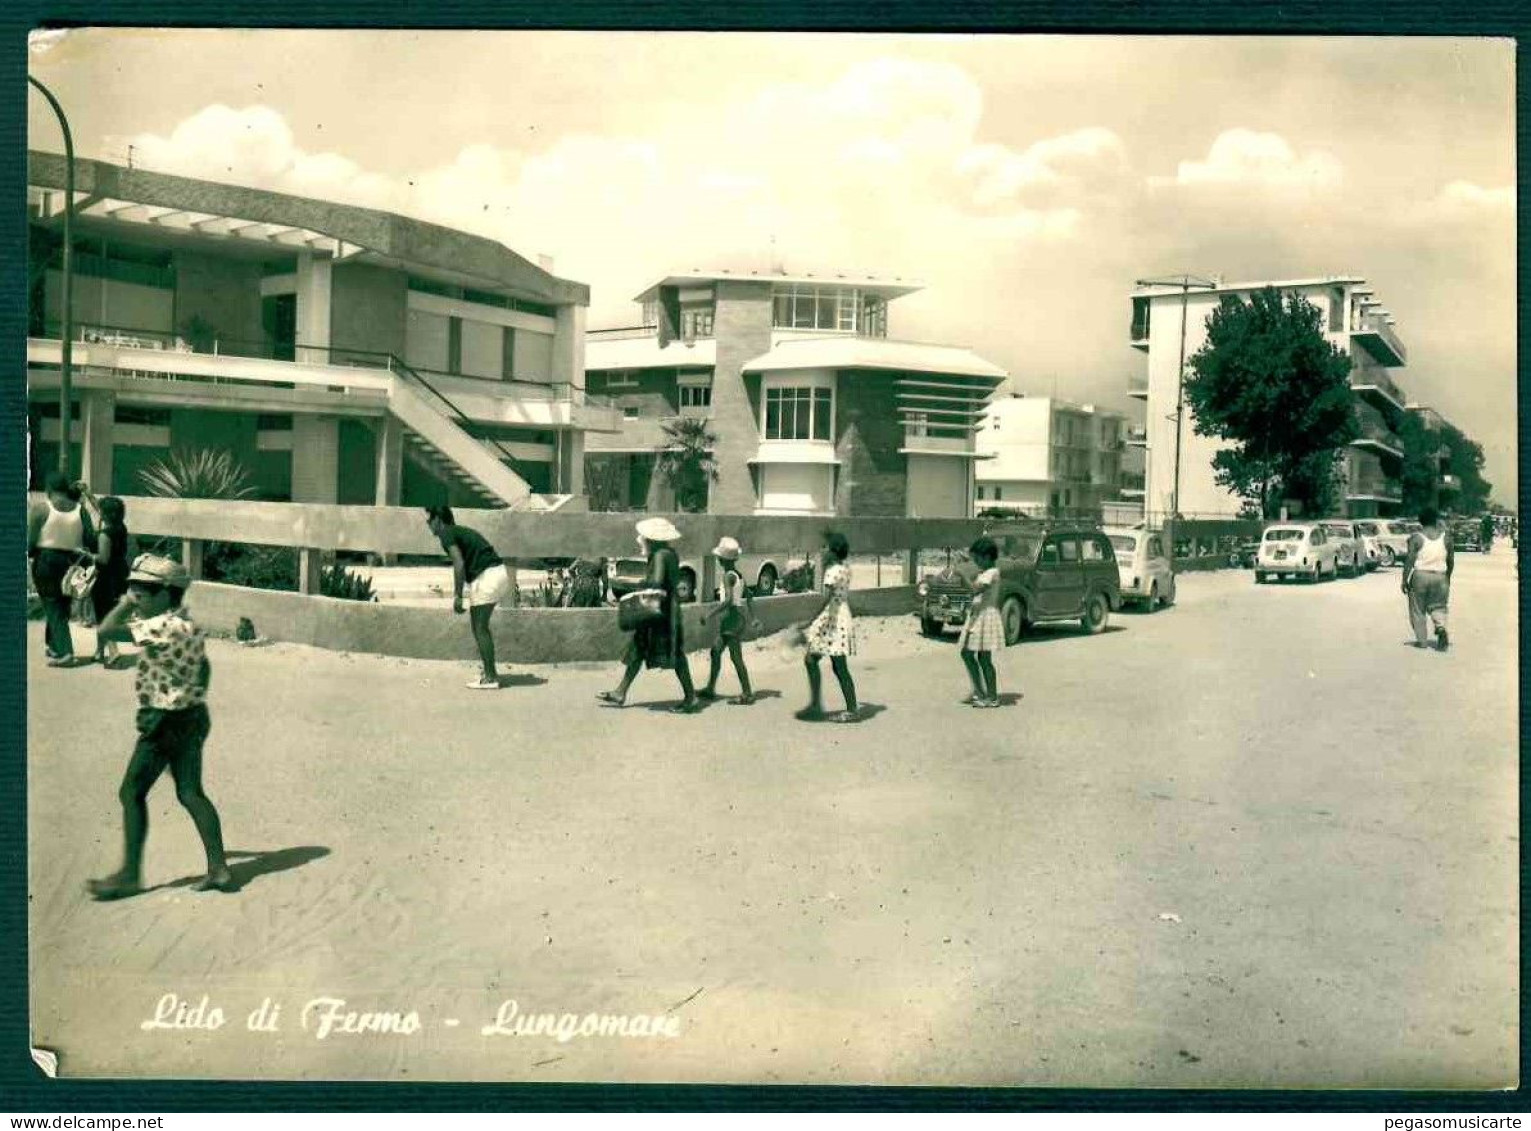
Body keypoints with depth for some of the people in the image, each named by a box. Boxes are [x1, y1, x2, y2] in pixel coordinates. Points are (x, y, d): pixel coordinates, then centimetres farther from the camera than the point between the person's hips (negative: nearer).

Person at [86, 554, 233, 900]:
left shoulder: (161, 627, -20)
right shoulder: (190, 625, 8)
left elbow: (106, 630, -22)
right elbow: (204, 669, 17)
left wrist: (126, 603, -8)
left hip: (165, 720, -9)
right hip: (193, 716, 9)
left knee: (132, 793, 3)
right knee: (190, 792, 11)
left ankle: (129, 875, 11)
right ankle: (219, 869, 9)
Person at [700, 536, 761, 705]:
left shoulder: (729, 576, -15)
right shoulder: (738, 574, 11)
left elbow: (728, 600, -24)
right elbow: (749, 597, 15)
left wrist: (709, 614, -20)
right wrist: (753, 619, 20)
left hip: (732, 618, -9)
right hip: (736, 619, 9)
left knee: (736, 657, -4)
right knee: (715, 651, 15)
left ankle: (747, 694, -1)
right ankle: (710, 689, 21)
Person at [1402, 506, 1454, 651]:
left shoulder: (1416, 537, -7)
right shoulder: (1445, 537, 2)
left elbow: (1409, 560, -10)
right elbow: (1451, 560, 8)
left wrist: (1405, 580, -4)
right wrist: (1448, 577, 23)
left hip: (1420, 575, -2)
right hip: (1440, 576, 2)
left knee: (1418, 609, 9)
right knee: (1437, 606, 14)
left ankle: (1421, 640, 10)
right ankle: (1441, 627, -14)